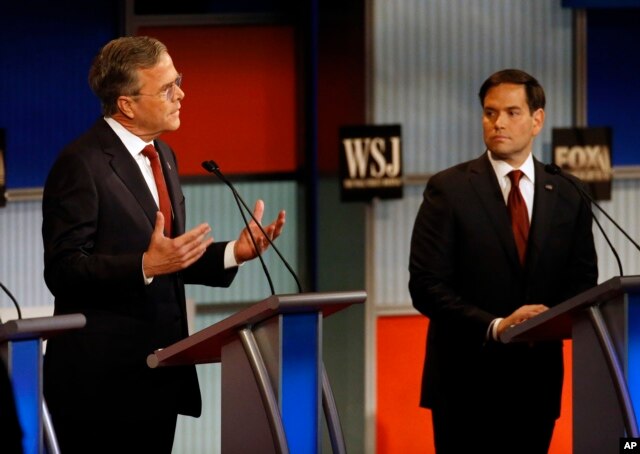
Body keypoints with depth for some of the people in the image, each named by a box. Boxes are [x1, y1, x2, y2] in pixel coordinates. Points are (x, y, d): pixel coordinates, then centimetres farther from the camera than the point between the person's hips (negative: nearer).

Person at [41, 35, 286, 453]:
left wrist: (234, 253, 4)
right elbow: (63, 270, -18)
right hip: (102, 379, -8)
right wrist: (147, 266, -29)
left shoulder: (162, 156, 15)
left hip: (157, 375, 8)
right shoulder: (81, 164, -13)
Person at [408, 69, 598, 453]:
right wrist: (495, 327, -21)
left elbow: (582, 287, 9)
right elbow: (426, 287, -8)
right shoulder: (448, 190, -2)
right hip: (466, 382, -3)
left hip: (536, 383, 3)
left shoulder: (568, 199, 8)